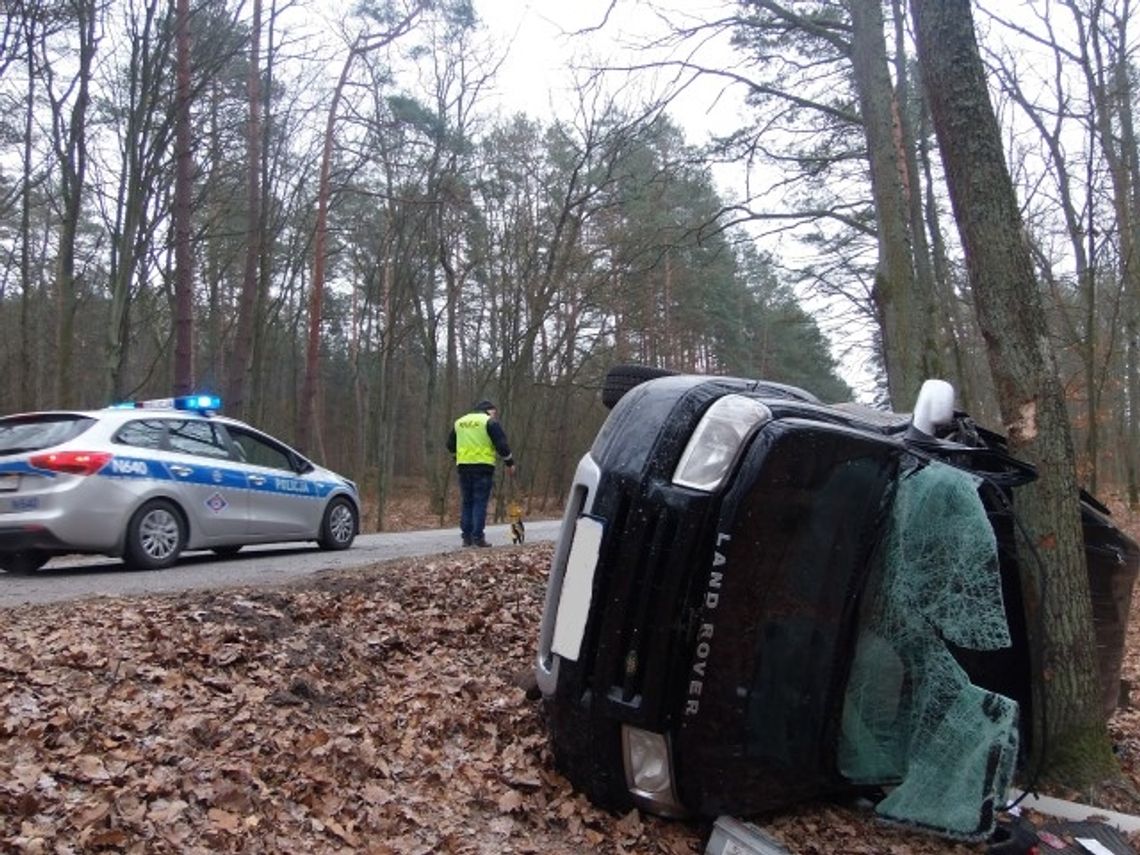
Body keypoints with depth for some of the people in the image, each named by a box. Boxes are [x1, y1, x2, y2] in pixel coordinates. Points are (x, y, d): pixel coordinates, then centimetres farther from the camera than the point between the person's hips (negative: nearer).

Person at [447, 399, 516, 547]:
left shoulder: (459, 422, 16)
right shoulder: (490, 422, -2)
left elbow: (450, 445, 21)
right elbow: (501, 445, -6)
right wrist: (509, 463, 4)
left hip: (463, 466, 5)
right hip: (483, 466, -5)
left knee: (466, 502, 11)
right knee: (480, 502, -3)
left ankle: (467, 537, 9)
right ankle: (478, 537, -6)